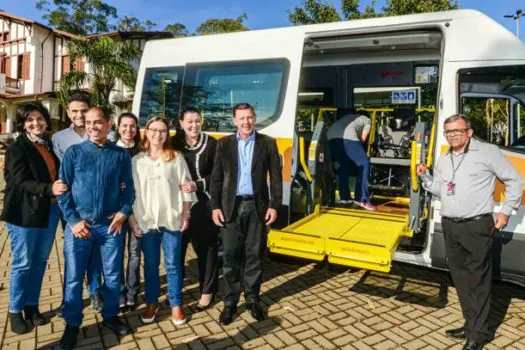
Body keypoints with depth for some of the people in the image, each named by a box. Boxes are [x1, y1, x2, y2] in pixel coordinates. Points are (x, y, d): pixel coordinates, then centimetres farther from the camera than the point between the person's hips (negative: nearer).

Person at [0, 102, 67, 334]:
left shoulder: (50, 145, 8)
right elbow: (21, 182, -17)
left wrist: (59, 191, -1)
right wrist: (50, 189, -31)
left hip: (50, 210, 5)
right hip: (25, 212, -5)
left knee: (40, 261, 14)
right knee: (22, 263, 5)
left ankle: (32, 306, 28)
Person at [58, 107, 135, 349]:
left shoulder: (121, 154, 3)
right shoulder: (73, 152, 1)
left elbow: (128, 189, 5)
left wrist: (123, 213, -10)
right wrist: (73, 220, -9)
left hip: (111, 225, 1)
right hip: (79, 225, 0)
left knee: (113, 275, 12)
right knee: (74, 277, 8)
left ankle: (110, 316, 32)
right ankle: (72, 324, 27)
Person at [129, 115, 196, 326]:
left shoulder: (176, 158, 1)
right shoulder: (136, 160, 4)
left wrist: (185, 216, -2)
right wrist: (132, 218, 0)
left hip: (172, 219, -1)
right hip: (146, 220, 1)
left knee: (172, 264, 6)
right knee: (150, 264, 13)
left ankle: (176, 305, 19)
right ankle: (151, 303, 28)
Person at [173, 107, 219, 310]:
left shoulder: (211, 144, -3)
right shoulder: (174, 144, 3)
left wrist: (198, 185, -17)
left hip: (204, 204, -2)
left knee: (206, 248, 7)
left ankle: (207, 291, 22)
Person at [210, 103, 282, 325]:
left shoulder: (267, 143, 3)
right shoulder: (224, 144, 4)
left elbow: (276, 177, 1)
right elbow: (216, 178, 3)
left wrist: (274, 205, -6)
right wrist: (215, 206, -4)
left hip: (257, 206, 0)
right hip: (231, 206, 0)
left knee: (254, 256, 9)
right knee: (230, 257, 5)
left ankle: (252, 300, 24)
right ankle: (230, 302, 18)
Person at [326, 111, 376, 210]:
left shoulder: (348, 116, 43)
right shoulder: (367, 120, 29)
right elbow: (362, 139, 22)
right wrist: (357, 150, 39)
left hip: (331, 136, 6)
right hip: (347, 137, -6)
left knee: (344, 165, 22)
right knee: (363, 163, 4)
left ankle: (344, 197, 19)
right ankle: (361, 199, -3)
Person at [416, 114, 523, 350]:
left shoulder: (488, 152, -4)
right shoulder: (443, 160, 15)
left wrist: (506, 211, -1)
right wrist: (425, 177, 6)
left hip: (477, 227, -6)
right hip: (450, 227, 7)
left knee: (478, 281, 0)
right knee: (460, 279, 13)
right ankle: (471, 325, 26)